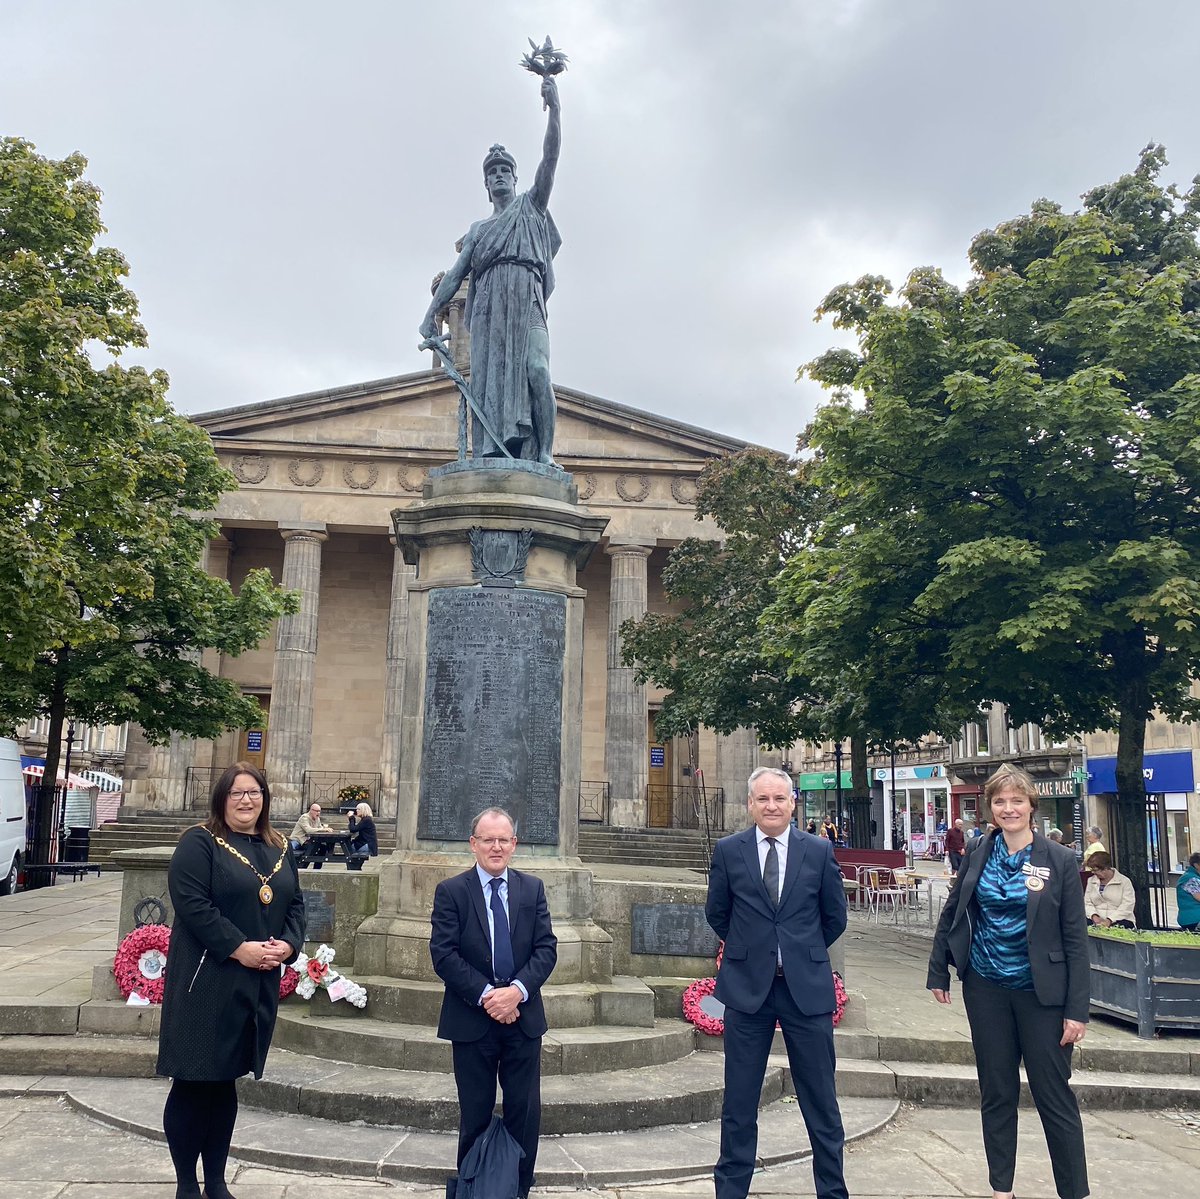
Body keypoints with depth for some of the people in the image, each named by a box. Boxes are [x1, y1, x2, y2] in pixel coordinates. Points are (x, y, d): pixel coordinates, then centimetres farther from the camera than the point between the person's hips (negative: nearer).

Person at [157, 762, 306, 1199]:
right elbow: (191, 902, -17)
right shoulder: (199, 843, -6)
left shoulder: (280, 849, 13)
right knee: (193, 1081, 2)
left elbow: (295, 903, 13)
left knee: (225, 1081, 14)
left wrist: (288, 944, -7)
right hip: (205, 981, -5)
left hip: (259, 985, 6)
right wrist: (239, 948, -21)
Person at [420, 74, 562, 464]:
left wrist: (553, 107, 0)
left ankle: (543, 455, -27)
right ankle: (490, 453, -20)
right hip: (487, 304, 3)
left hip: (525, 299, -3)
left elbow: (550, 157, 11)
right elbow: (455, 273, 22)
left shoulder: (530, 206, 22)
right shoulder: (477, 229, 29)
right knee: (488, 377, -12)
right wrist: (431, 313, 10)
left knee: (534, 370, -21)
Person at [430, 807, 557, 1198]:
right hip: (472, 1019, -2)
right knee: (475, 1116, 10)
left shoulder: (533, 888, 5)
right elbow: (443, 954, -10)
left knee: (525, 1114, 6)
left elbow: (546, 948, -1)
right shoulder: (451, 891, -3)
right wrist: (485, 995, -17)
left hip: (523, 1016, 2)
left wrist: (518, 990, -16)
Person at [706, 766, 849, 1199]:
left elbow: (835, 917, 9)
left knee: (821, 1102, 9)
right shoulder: (728, 851, 0)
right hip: (747, 986, 0)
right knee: (739, 1102, 9)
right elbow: (717, 914, 12)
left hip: (807, 987, 0)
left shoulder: (819, 850, -1)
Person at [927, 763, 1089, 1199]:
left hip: (1040, 991, -3)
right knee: (996, 1093, 13)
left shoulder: (1060, 860, -8)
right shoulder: (977, 852, 0)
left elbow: (1075, 937, -8)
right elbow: (952, 912, 9)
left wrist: (1077, 1009, -10)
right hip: (986, 988, 3)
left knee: (1055, 1096, 2)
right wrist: (938, 971, 8)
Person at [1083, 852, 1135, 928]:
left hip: (1119, 922, -3)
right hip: (1097, 922, 3)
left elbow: (1127, 906, -8)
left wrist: (1109, 920, -19)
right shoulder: (1091, 881, 15)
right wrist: (1094, 916, -12)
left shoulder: (1125, 881, 2)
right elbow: (1087, 903, 10)